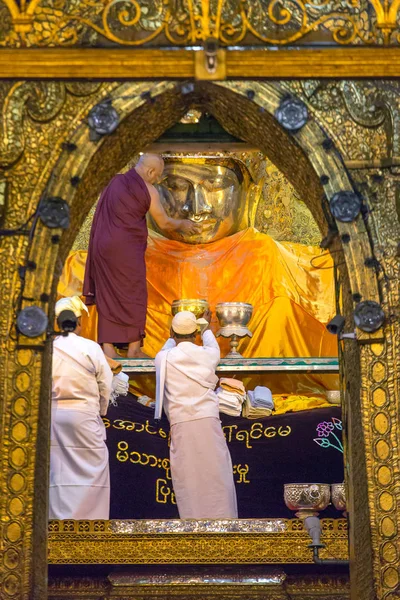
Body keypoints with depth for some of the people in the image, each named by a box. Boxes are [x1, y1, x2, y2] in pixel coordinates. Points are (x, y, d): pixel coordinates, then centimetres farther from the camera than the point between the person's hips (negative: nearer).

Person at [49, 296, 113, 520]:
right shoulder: (91, 348, -8)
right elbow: (106, 386, -3)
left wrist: (51, 406, 12)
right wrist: (100, 411, 13)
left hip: (54, 415, 3)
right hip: (84, 415, -3)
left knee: (58, 469, 10)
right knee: (90, 469, 6)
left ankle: (59, 517, 13)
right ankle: (87, 518, 5)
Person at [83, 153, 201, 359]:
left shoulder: (115, 182, 11)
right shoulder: (148, 190, -5)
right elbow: (164, 223, 2)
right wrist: (182, 225, 20)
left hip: (103, 246, 5)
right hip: (127, 248, -5)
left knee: (107, 295, 9)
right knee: (133, 294, 4)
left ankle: (108, 346, 7)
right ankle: (134, 348, 7)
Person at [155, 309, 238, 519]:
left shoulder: (163, 358, 3)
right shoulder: (208, 354, 6)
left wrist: (174, 336, 49)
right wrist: (207, 327, 53)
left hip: (181, 424, -1)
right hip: (208, 420, 1)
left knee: (187, 477, 4)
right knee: (217, 474, 6)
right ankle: (223, 517, 9)